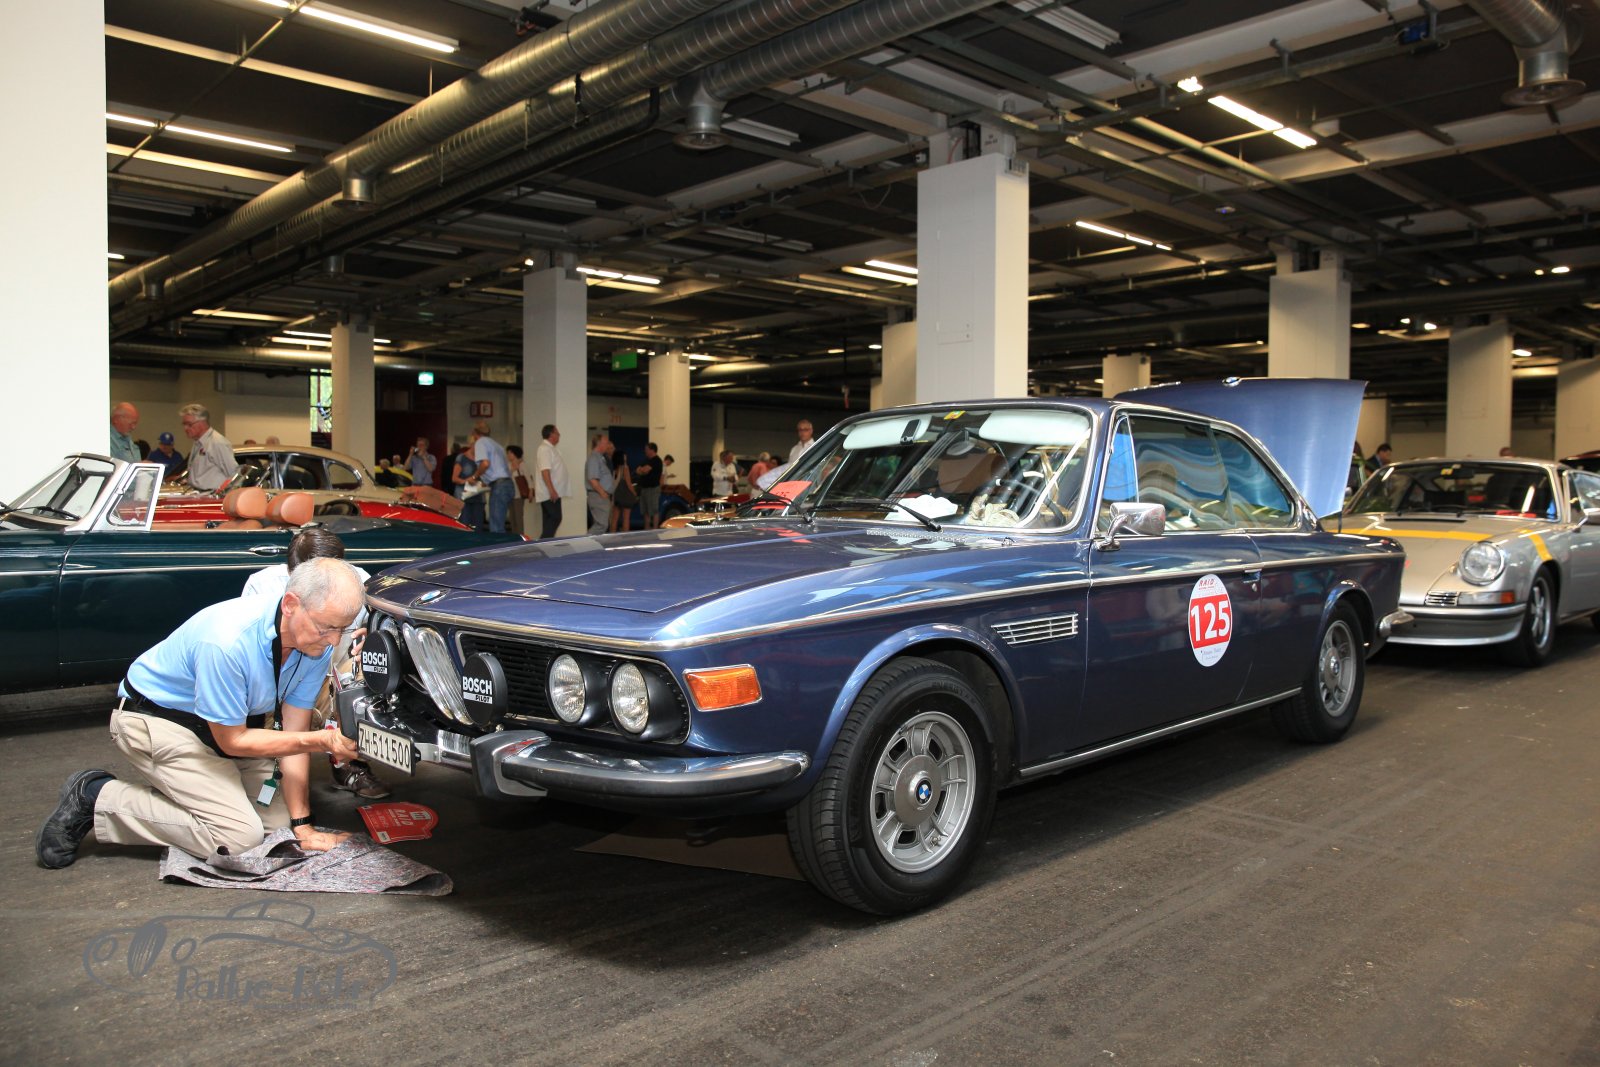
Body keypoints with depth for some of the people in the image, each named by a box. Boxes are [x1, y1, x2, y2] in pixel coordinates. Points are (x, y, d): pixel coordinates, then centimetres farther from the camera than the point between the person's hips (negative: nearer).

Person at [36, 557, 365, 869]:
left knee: (279, 818, -2)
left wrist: (302, 826, -11)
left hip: (232, 720, 7)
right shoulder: (228, 643, -36)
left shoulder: (318, 642, -16)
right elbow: (231, 740, -24)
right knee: (239, 835, -17)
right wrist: (319, 740, -34)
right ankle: (96, 798, -3)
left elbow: (293, 734, -10)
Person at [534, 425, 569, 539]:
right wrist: (552, 490, -27)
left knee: (550, 520, 9)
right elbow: (545, 471, -22)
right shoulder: (545, 449, -14)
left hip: (550, 493, 10)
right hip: (550, 493, -10)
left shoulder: (549, 448, 19)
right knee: (555, 518, -11)